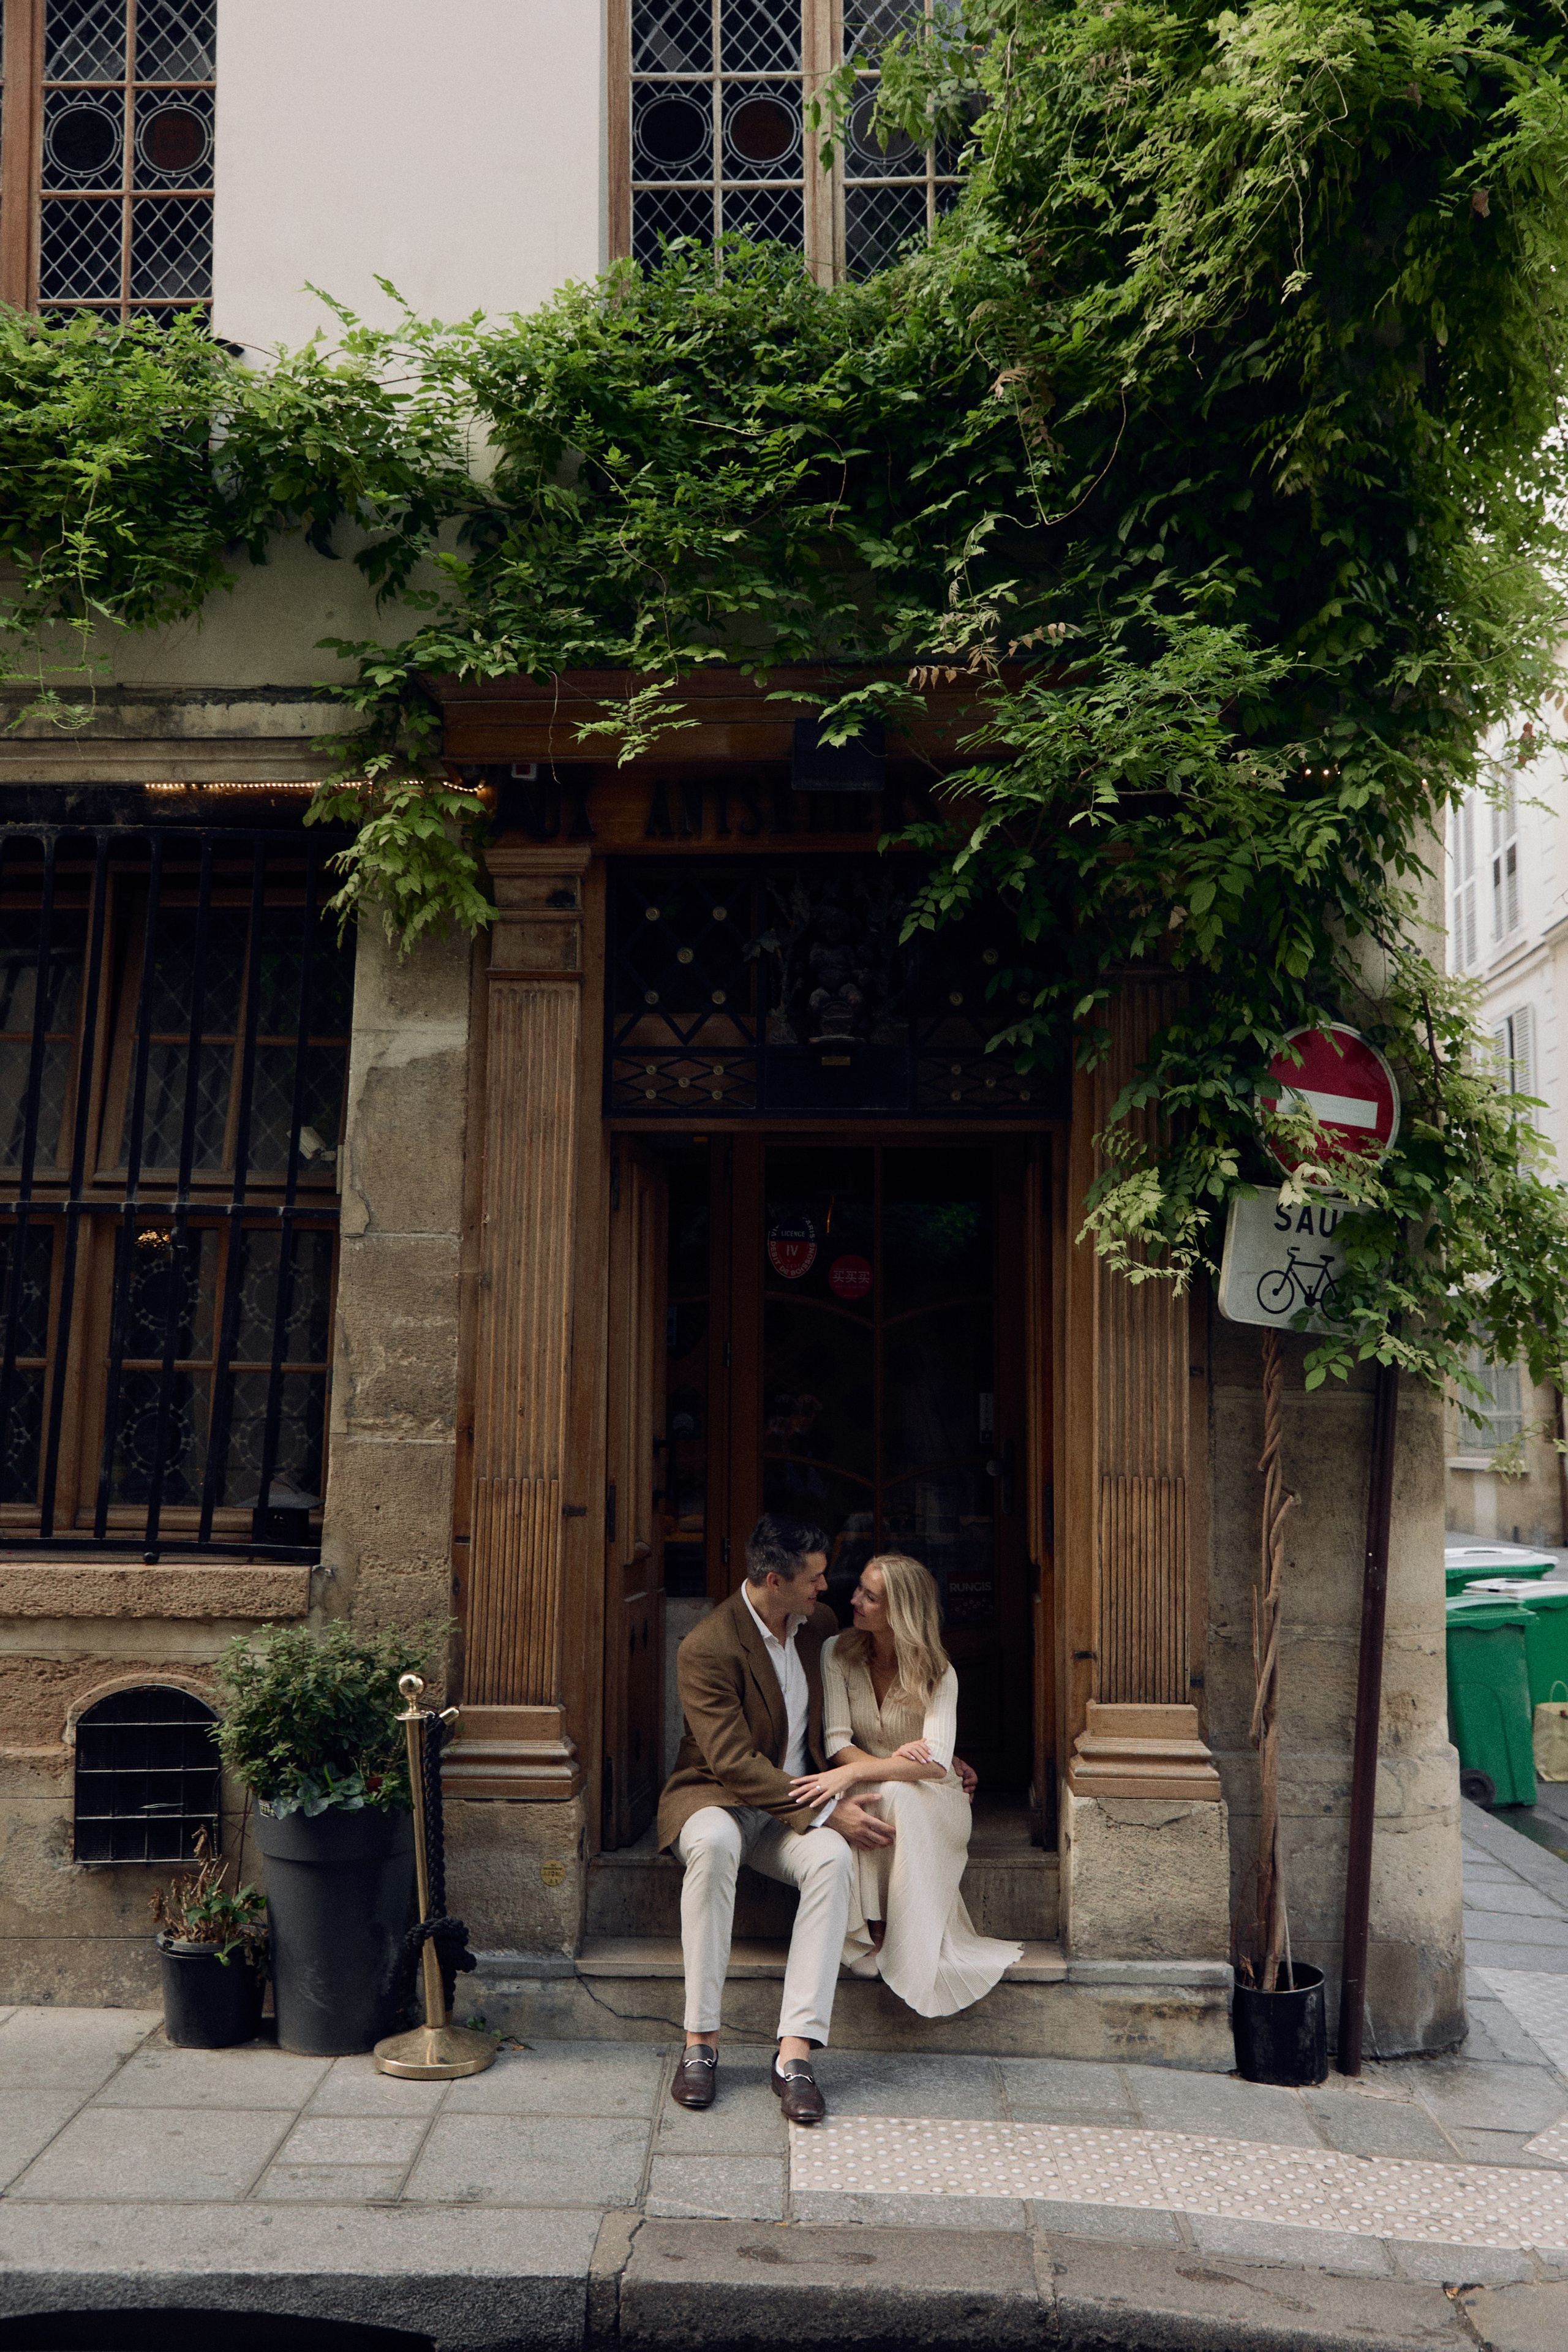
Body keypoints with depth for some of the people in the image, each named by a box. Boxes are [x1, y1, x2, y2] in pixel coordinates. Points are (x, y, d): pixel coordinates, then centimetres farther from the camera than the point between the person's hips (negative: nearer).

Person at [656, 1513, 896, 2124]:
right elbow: (733, 1762, -22)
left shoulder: (819, 1623, 3)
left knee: (834, 1858, -30)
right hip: (717, 1797, -4)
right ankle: (700, 2041, -29)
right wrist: (826, 1812, -25)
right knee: (713, 1843, -39)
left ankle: (795, 2051, -31)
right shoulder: (706, 1649, -18)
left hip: (800, 1803, 4)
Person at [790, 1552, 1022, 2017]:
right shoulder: (837, 1653, -4)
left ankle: (913, 1957, -27)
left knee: (894, 1798, -36)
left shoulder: (937, 1674, -10)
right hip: (867, 1793, 1)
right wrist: (890, 1764, -31)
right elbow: (837, 1742, -11)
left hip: (932, 1803, -1)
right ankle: (876, 1932, -27)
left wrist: (853, 1772, -37)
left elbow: (935, 1763, -25)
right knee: (881, 1797, -35)